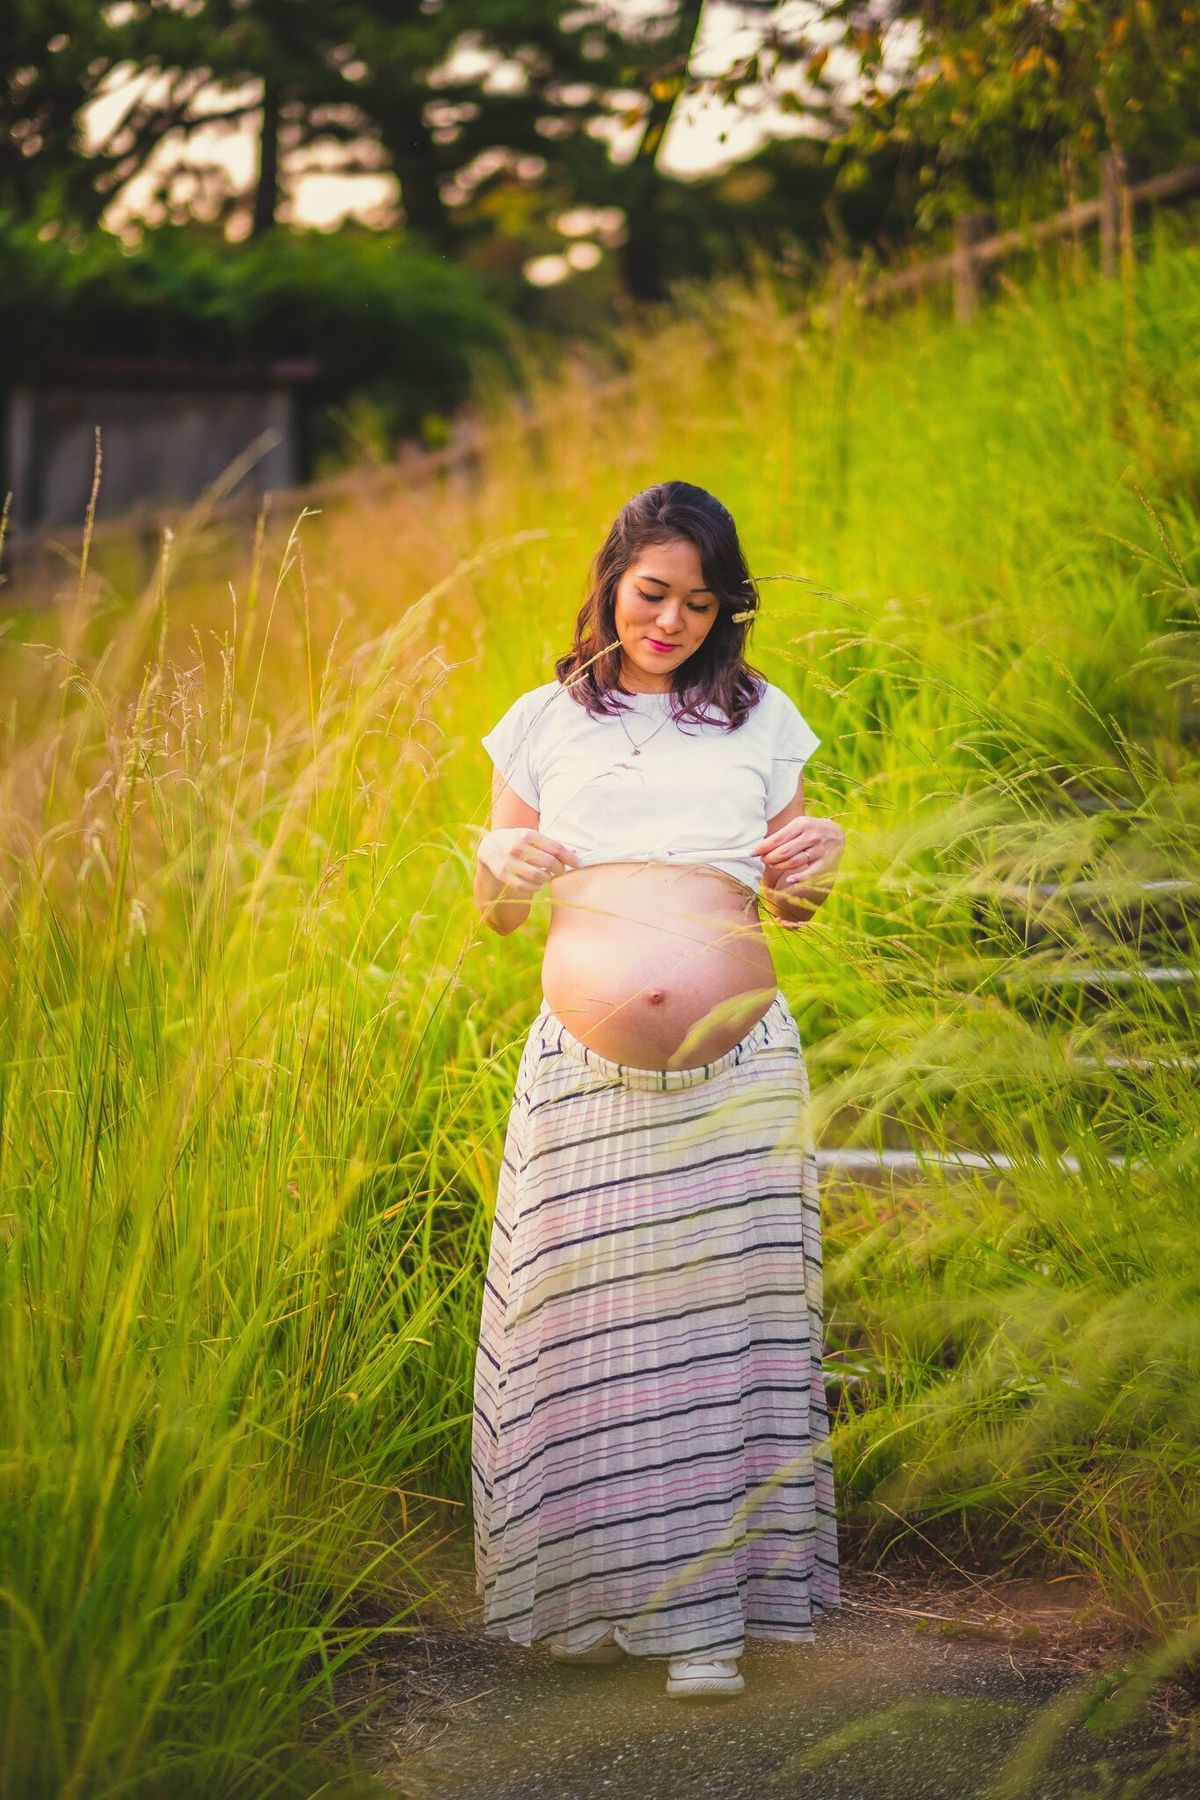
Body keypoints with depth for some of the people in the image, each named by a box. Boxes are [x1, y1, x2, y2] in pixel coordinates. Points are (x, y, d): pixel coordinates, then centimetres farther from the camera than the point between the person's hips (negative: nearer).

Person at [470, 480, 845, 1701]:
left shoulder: (760, 720, 13)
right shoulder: (545, 722, 12)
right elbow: (495, 913, 17)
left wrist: (812, 870, -3)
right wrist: (501, 866, -7)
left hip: (739, 1072, 0)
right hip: (584, 1075, 0)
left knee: (720, 1316, 0)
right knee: (584, 1323, -1)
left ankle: (700, 1607, 10)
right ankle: (590, 1585, 17)